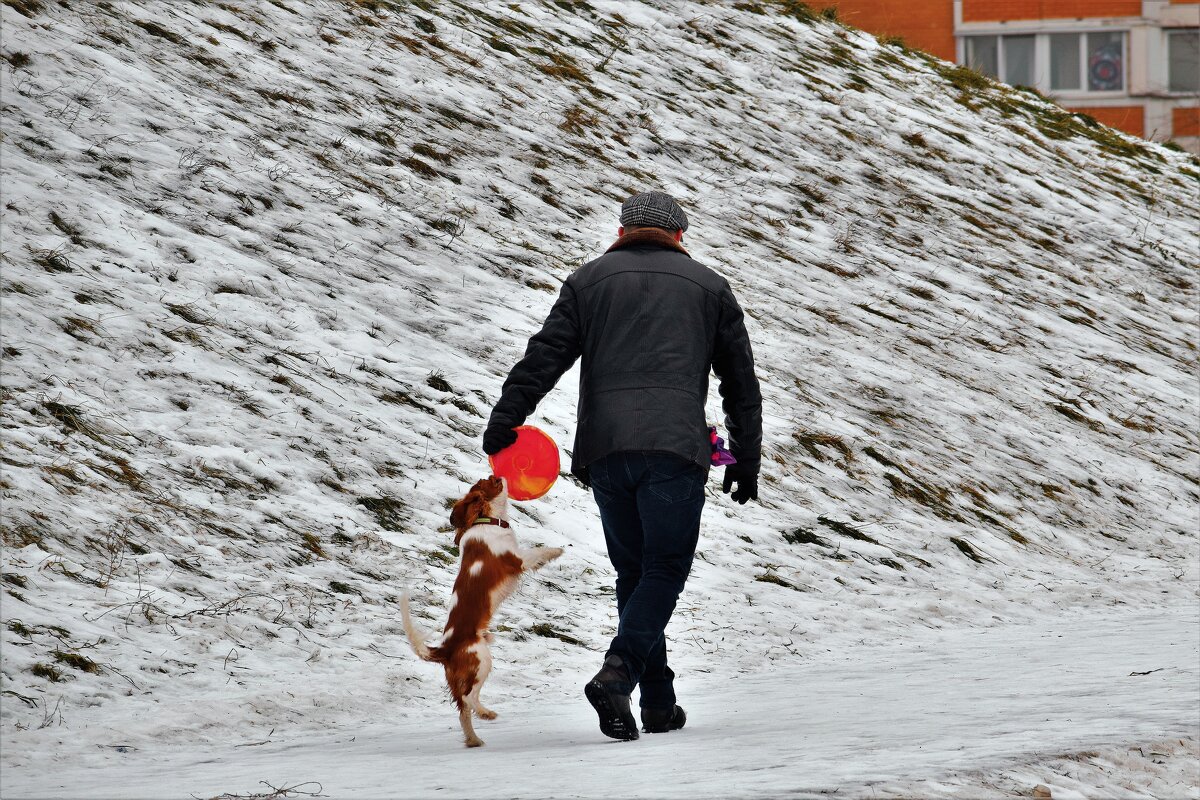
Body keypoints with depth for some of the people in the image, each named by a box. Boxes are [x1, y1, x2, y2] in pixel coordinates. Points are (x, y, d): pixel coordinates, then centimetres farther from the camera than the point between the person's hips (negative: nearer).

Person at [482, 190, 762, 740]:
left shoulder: (590, 280, 17)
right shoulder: (709, 288, 17)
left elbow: (546, 355, 4)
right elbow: (741, 381, 19)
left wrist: (504, 419, 0)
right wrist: (746, 461, 24)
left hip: (604, 448, 2)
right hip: (676, 448, -2)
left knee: (633, 570, 12)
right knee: (665, 569, -1)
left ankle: (659, 702, 9)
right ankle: (617, 673, -24)